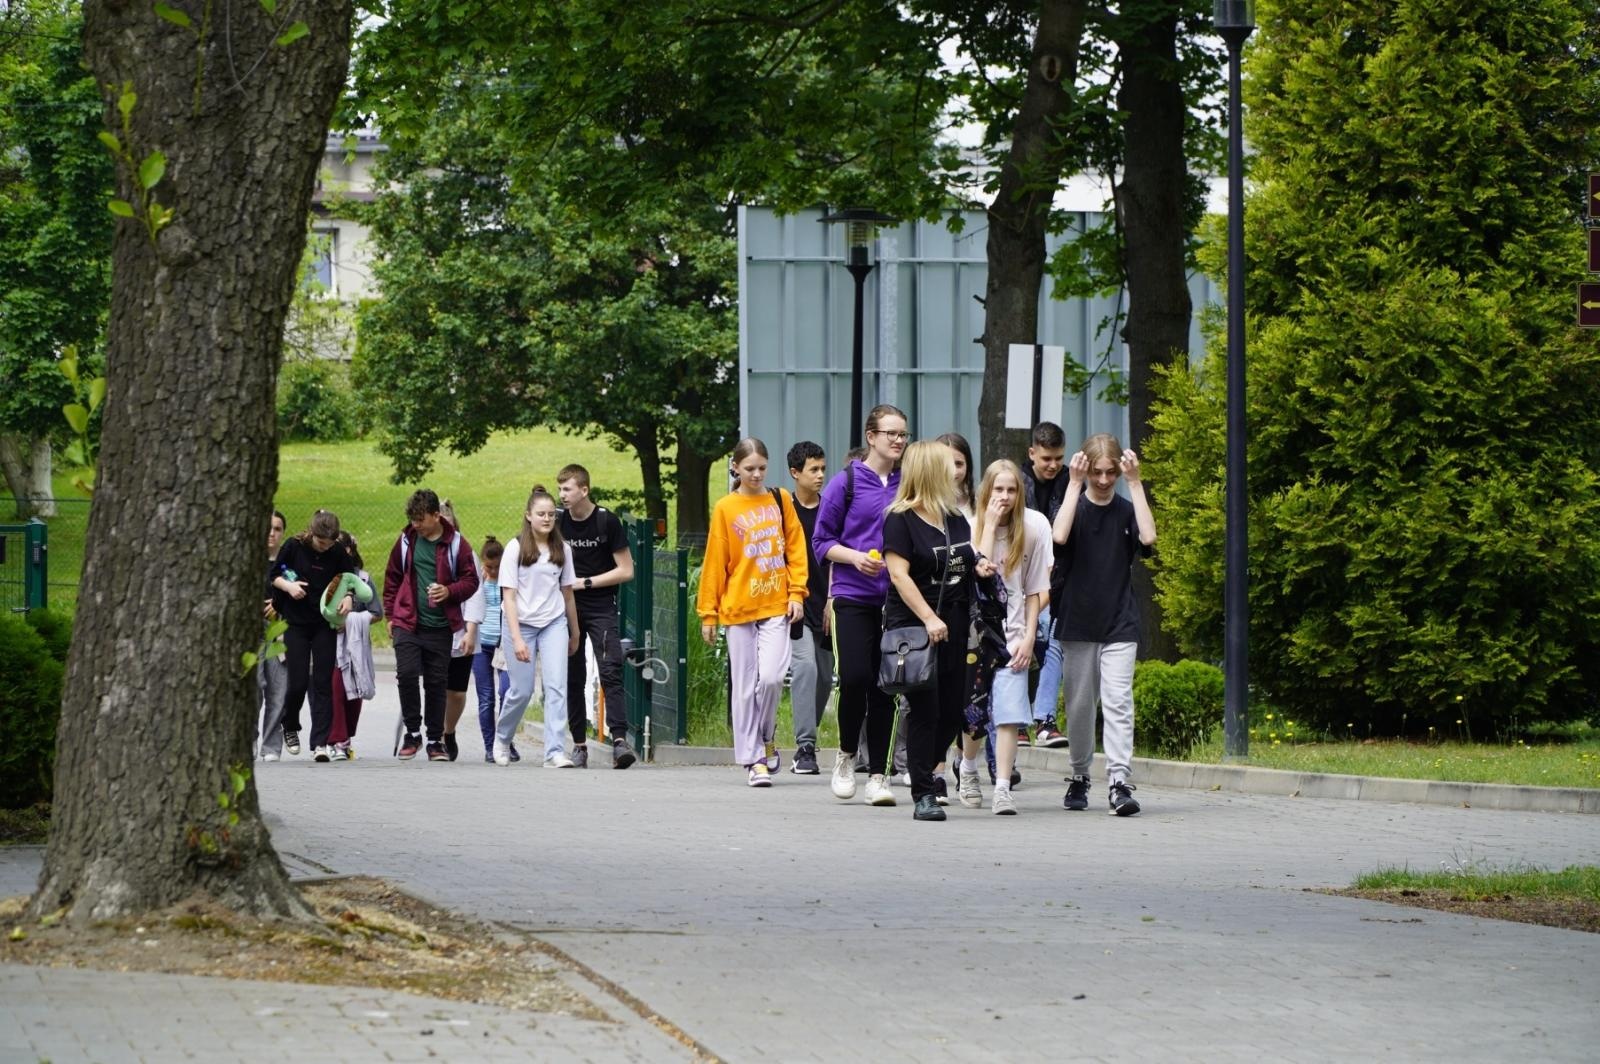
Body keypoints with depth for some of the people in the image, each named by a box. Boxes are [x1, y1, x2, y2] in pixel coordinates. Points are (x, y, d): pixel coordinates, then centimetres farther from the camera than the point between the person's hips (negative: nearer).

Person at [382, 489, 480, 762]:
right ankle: (412, 732, 3)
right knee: (407, 673, -14)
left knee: (436, 683, 5)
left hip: (440, 627, -1)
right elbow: (392, 578, 15)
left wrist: (449, 591, -17)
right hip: (407, 624, 1)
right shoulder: (406, 541, 4)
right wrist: (390, 614, 11)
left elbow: (471, 581, 2)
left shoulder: (455, 544, -1)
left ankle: (435, 740, 15)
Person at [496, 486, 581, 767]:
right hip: (521, 623, -3)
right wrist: (517, 638, -18)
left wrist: (574, 634, 18)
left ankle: (555, 752, -15)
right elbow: (508, 596, -10)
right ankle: (502, 739, 29)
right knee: (522, 691, 2)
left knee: (556, 686, -11)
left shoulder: (562, 549, 4)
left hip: (554, 623, 3)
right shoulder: (516, 548, -7)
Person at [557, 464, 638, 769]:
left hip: (601, 609, -4)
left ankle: (619, 740, -24)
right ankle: (579, 745, 10)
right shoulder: (558, 522, 5)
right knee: (573, 678, 4)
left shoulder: (607, 522, -6)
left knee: (611, 672, -15)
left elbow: (626, 571, -5)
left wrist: (585, 582, -10)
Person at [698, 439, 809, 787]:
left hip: (776, 605, 0)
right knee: (745, 685, 2)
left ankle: (765, 737, 13)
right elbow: (714, 562, 3)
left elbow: (795, 548, 9)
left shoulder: (780, 500, 6)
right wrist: (708, 612, 1)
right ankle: (753, 759, 9)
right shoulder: (725, 508, 1)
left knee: (771, 676, -13)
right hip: (738, 607, 0)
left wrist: (796, 592, -2)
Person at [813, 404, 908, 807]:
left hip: (896, 598, 3)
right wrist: (856, 557, -14)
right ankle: (846, 755, 11)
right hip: (854, 596, -3)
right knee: (856, 677, -14)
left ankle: (877, 774, 10)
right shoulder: (846, 483, -1)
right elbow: (821, 542, 2)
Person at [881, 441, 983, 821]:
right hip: (914, 628, -7)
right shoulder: (901, 519, -7)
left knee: (953, 711, 5)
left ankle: (925, 772, 25)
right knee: (925, 710, -7)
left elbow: (970, 560, 28)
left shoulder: (955, 519, 15)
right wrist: (929, 618, -22)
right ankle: (923, 796, -3)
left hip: (952, 628, 7)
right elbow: (899, 573, -14)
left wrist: (981, 568, 4)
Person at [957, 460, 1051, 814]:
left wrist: (1029, 638, -2)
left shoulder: (1031, 529, 0)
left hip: (1013, 634, 0)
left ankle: (1002, 789, -13)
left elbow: (1035, 591, 4)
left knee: (1009, 713, -13)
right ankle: (968, 772, 35)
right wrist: (990, 524, -17)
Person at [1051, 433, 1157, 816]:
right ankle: (1079, 777, 22)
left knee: (1118, 701, -11)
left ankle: (1120, 781, -16)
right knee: (1079, 705, 8)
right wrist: (1074, 484, -16)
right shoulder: (1074, 507, 2)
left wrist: (1135, 483, -15)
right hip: (1077, 622, 1)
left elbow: (1148, 538, -17)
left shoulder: (1126, 511, 4)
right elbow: (1059, 536, -19)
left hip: (1120, 625, -1)